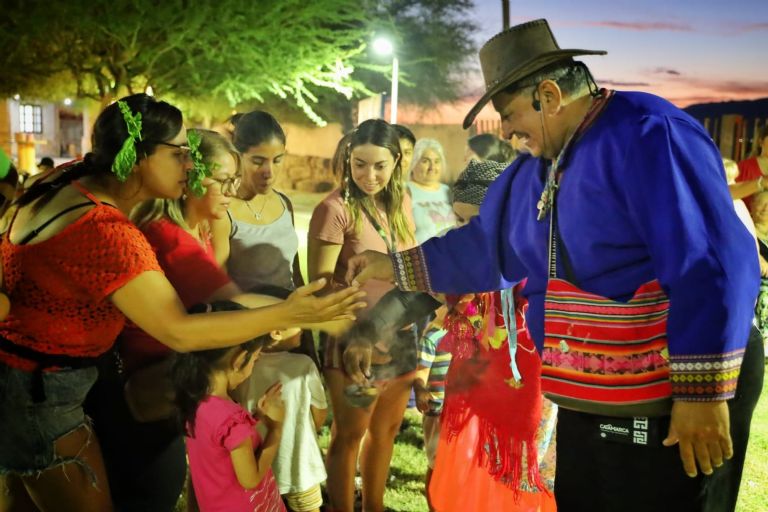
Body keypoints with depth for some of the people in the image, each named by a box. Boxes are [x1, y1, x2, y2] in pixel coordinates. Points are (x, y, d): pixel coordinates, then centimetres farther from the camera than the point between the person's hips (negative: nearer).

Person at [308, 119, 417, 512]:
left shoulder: (400, 202, 5)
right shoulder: (335, 208, -15)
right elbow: (320, 282, -16)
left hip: (400, 337, 7)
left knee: (385, 430, 20)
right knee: (349, 435, 9)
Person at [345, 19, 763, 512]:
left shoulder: (647, 134, -18)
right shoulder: (536, 169, 9)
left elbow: (714, 269, -24)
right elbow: (484, 247, 21)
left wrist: (704, 393, -25)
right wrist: (395, 268, 21)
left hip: (672, 405, -8)